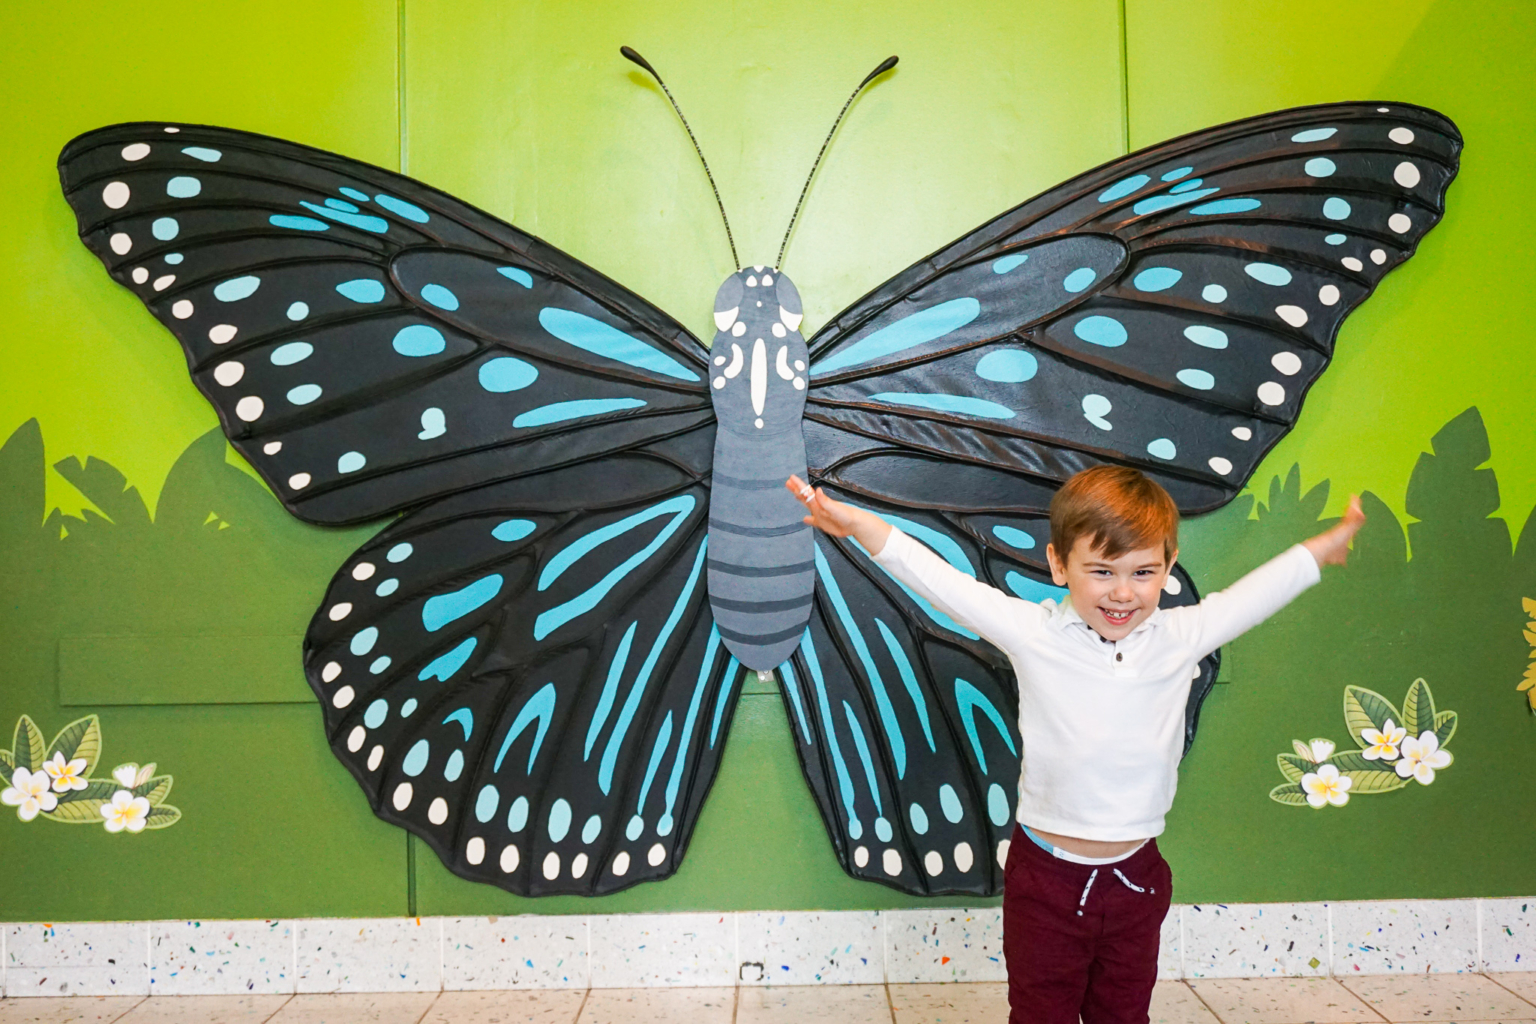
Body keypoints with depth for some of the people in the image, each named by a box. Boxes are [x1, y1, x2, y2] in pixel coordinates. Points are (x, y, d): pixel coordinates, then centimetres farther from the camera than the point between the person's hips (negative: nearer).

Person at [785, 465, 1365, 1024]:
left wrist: (1326, 546, 18)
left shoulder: (1181, 637, -2)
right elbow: (939, 582, -16)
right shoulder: (1032, 634, -12)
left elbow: (1256, 593, 10)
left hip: (1137, 876, 3)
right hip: (1048, 877, -3)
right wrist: (859, 524, -21)